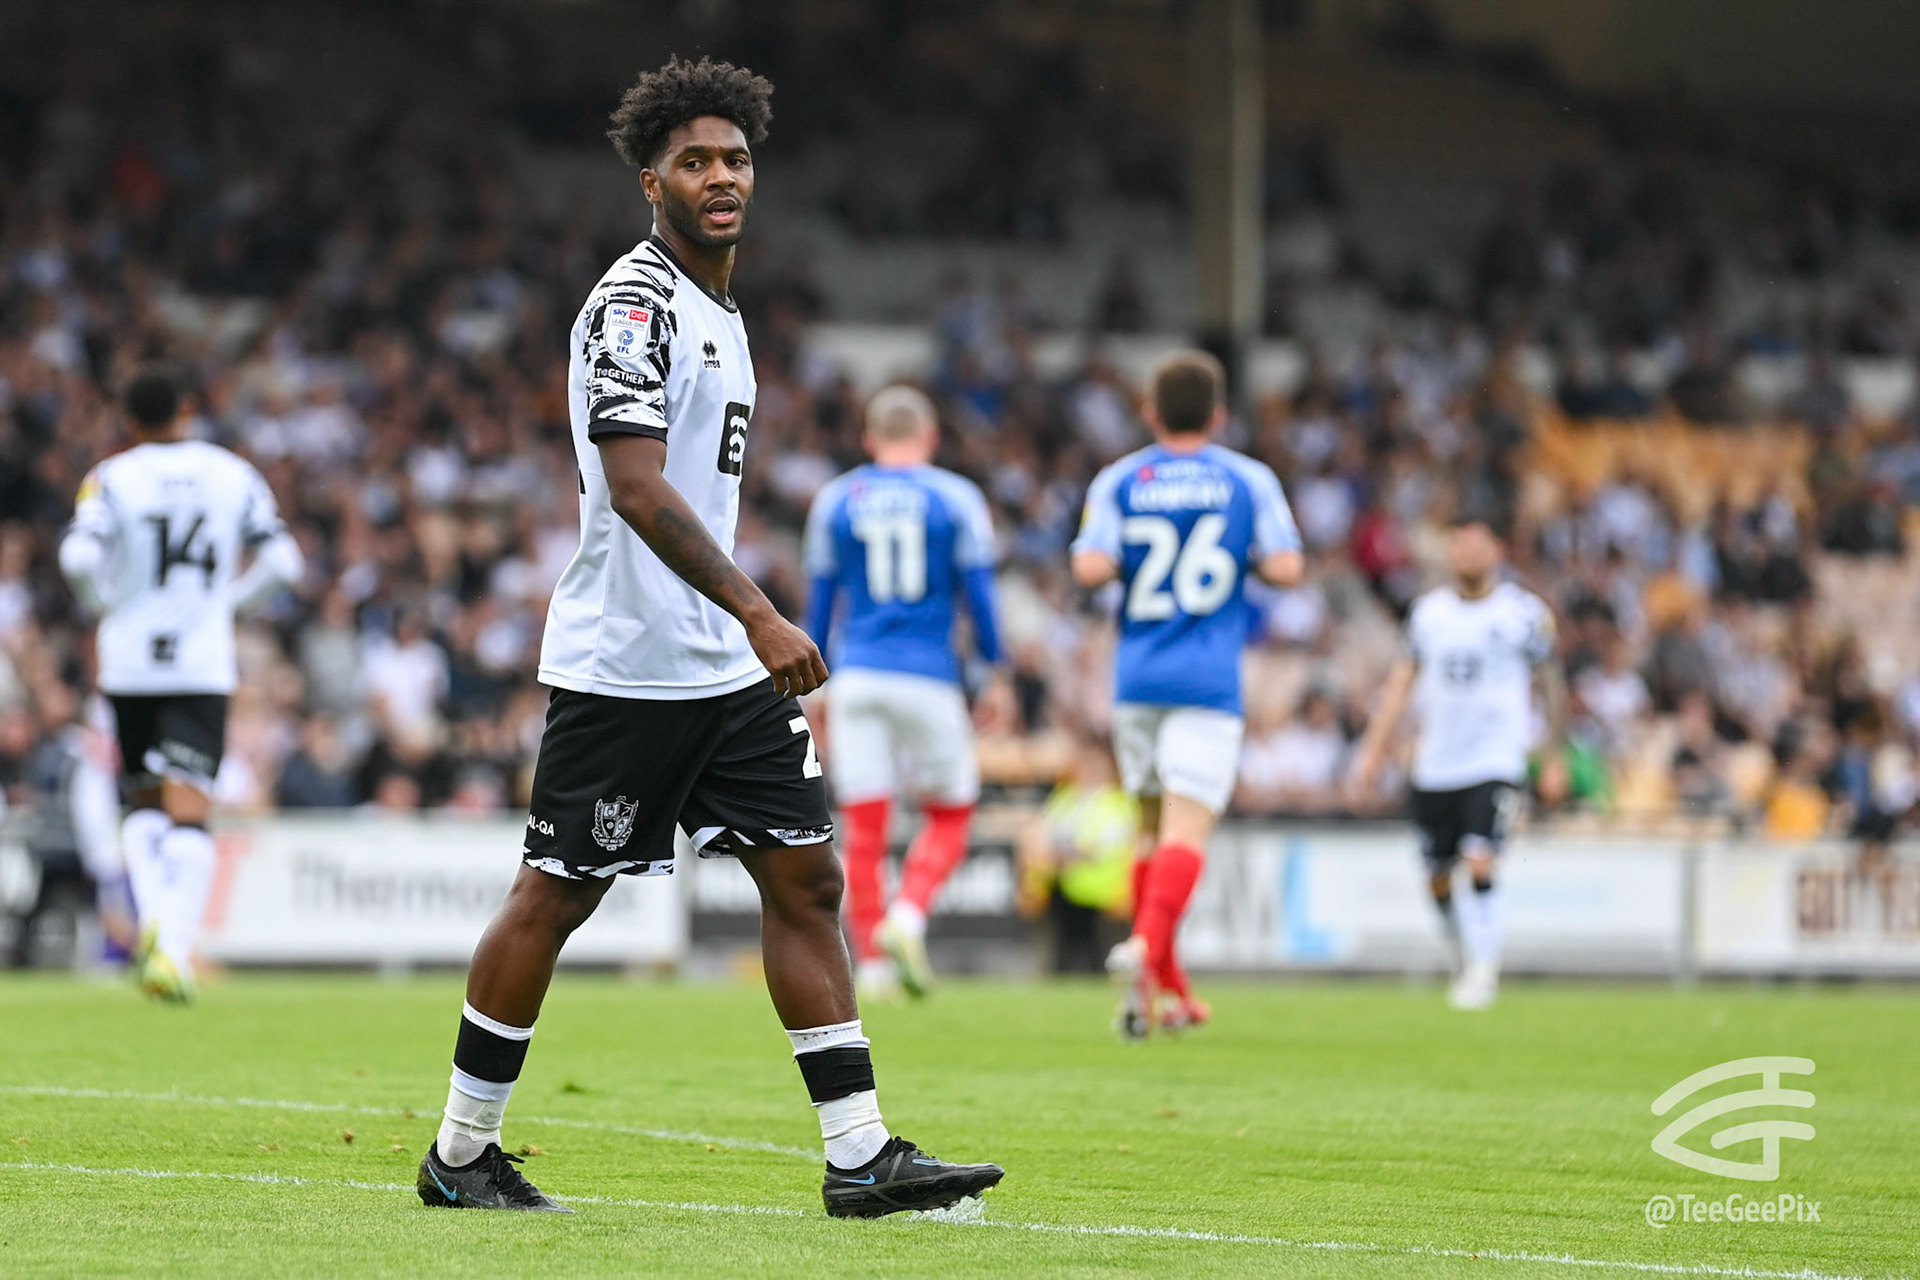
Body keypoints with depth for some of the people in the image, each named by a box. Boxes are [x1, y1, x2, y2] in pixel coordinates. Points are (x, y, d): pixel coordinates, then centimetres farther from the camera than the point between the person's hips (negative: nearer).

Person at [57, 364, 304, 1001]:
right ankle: (174, 947, -22)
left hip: (128, 663, 0)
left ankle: (153, 916, -3)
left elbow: (78, 556, -17)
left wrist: (101, 604, 3)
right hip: (203, 666, 0)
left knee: (144, 803, 18)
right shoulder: (235, 475, 3)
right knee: (189, 812, -5)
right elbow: (283, 561, 0)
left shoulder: (111, 478, -3)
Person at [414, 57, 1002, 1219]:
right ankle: (461, 1155, 11)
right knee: (555, 897, 0)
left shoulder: (716, 307, 16)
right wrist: (758, 613, -29)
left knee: (807, 879, 2)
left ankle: (861, 1158, 2)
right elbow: (636, 488, -24)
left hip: (724, 670, 9)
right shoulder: (636, 305, -14)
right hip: (624, 671, -9)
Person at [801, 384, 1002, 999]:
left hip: (856, 675, 2)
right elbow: (979, 595, 0)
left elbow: (819, 599, 12)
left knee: (865, 829, 3)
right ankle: (909, 914, -12)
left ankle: (871, 963, -1)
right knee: (949, 815, 11)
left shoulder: (834, 501, 8)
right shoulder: (955, 498, 2)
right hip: (928, 679, -2)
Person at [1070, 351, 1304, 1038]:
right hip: (1209, 680, -3)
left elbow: (1091, 569, -8)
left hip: (1135, 674, 3)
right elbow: (1287, 568, -4)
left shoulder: (1118, 482, 4)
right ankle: (1148, 947, -37)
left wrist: (1129, 562, 13)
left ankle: (1167, 990, 21)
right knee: (1187, 828, -12)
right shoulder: (1249, 480, 3)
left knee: (1153, 827, 15)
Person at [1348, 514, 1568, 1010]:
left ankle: (1484, 969, -7)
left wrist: (1555, 760, 2)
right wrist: (1373, 749, 8)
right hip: (1435, 765, 4)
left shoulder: (1525, 612, -1)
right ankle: (1464, 961, 27)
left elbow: (1552, 686, 5)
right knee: (1438, 880, 6)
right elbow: (1402, 680, 13)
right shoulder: (1428, 611, 9)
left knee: (1479, 863, -20)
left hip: (1495, 762, -4)